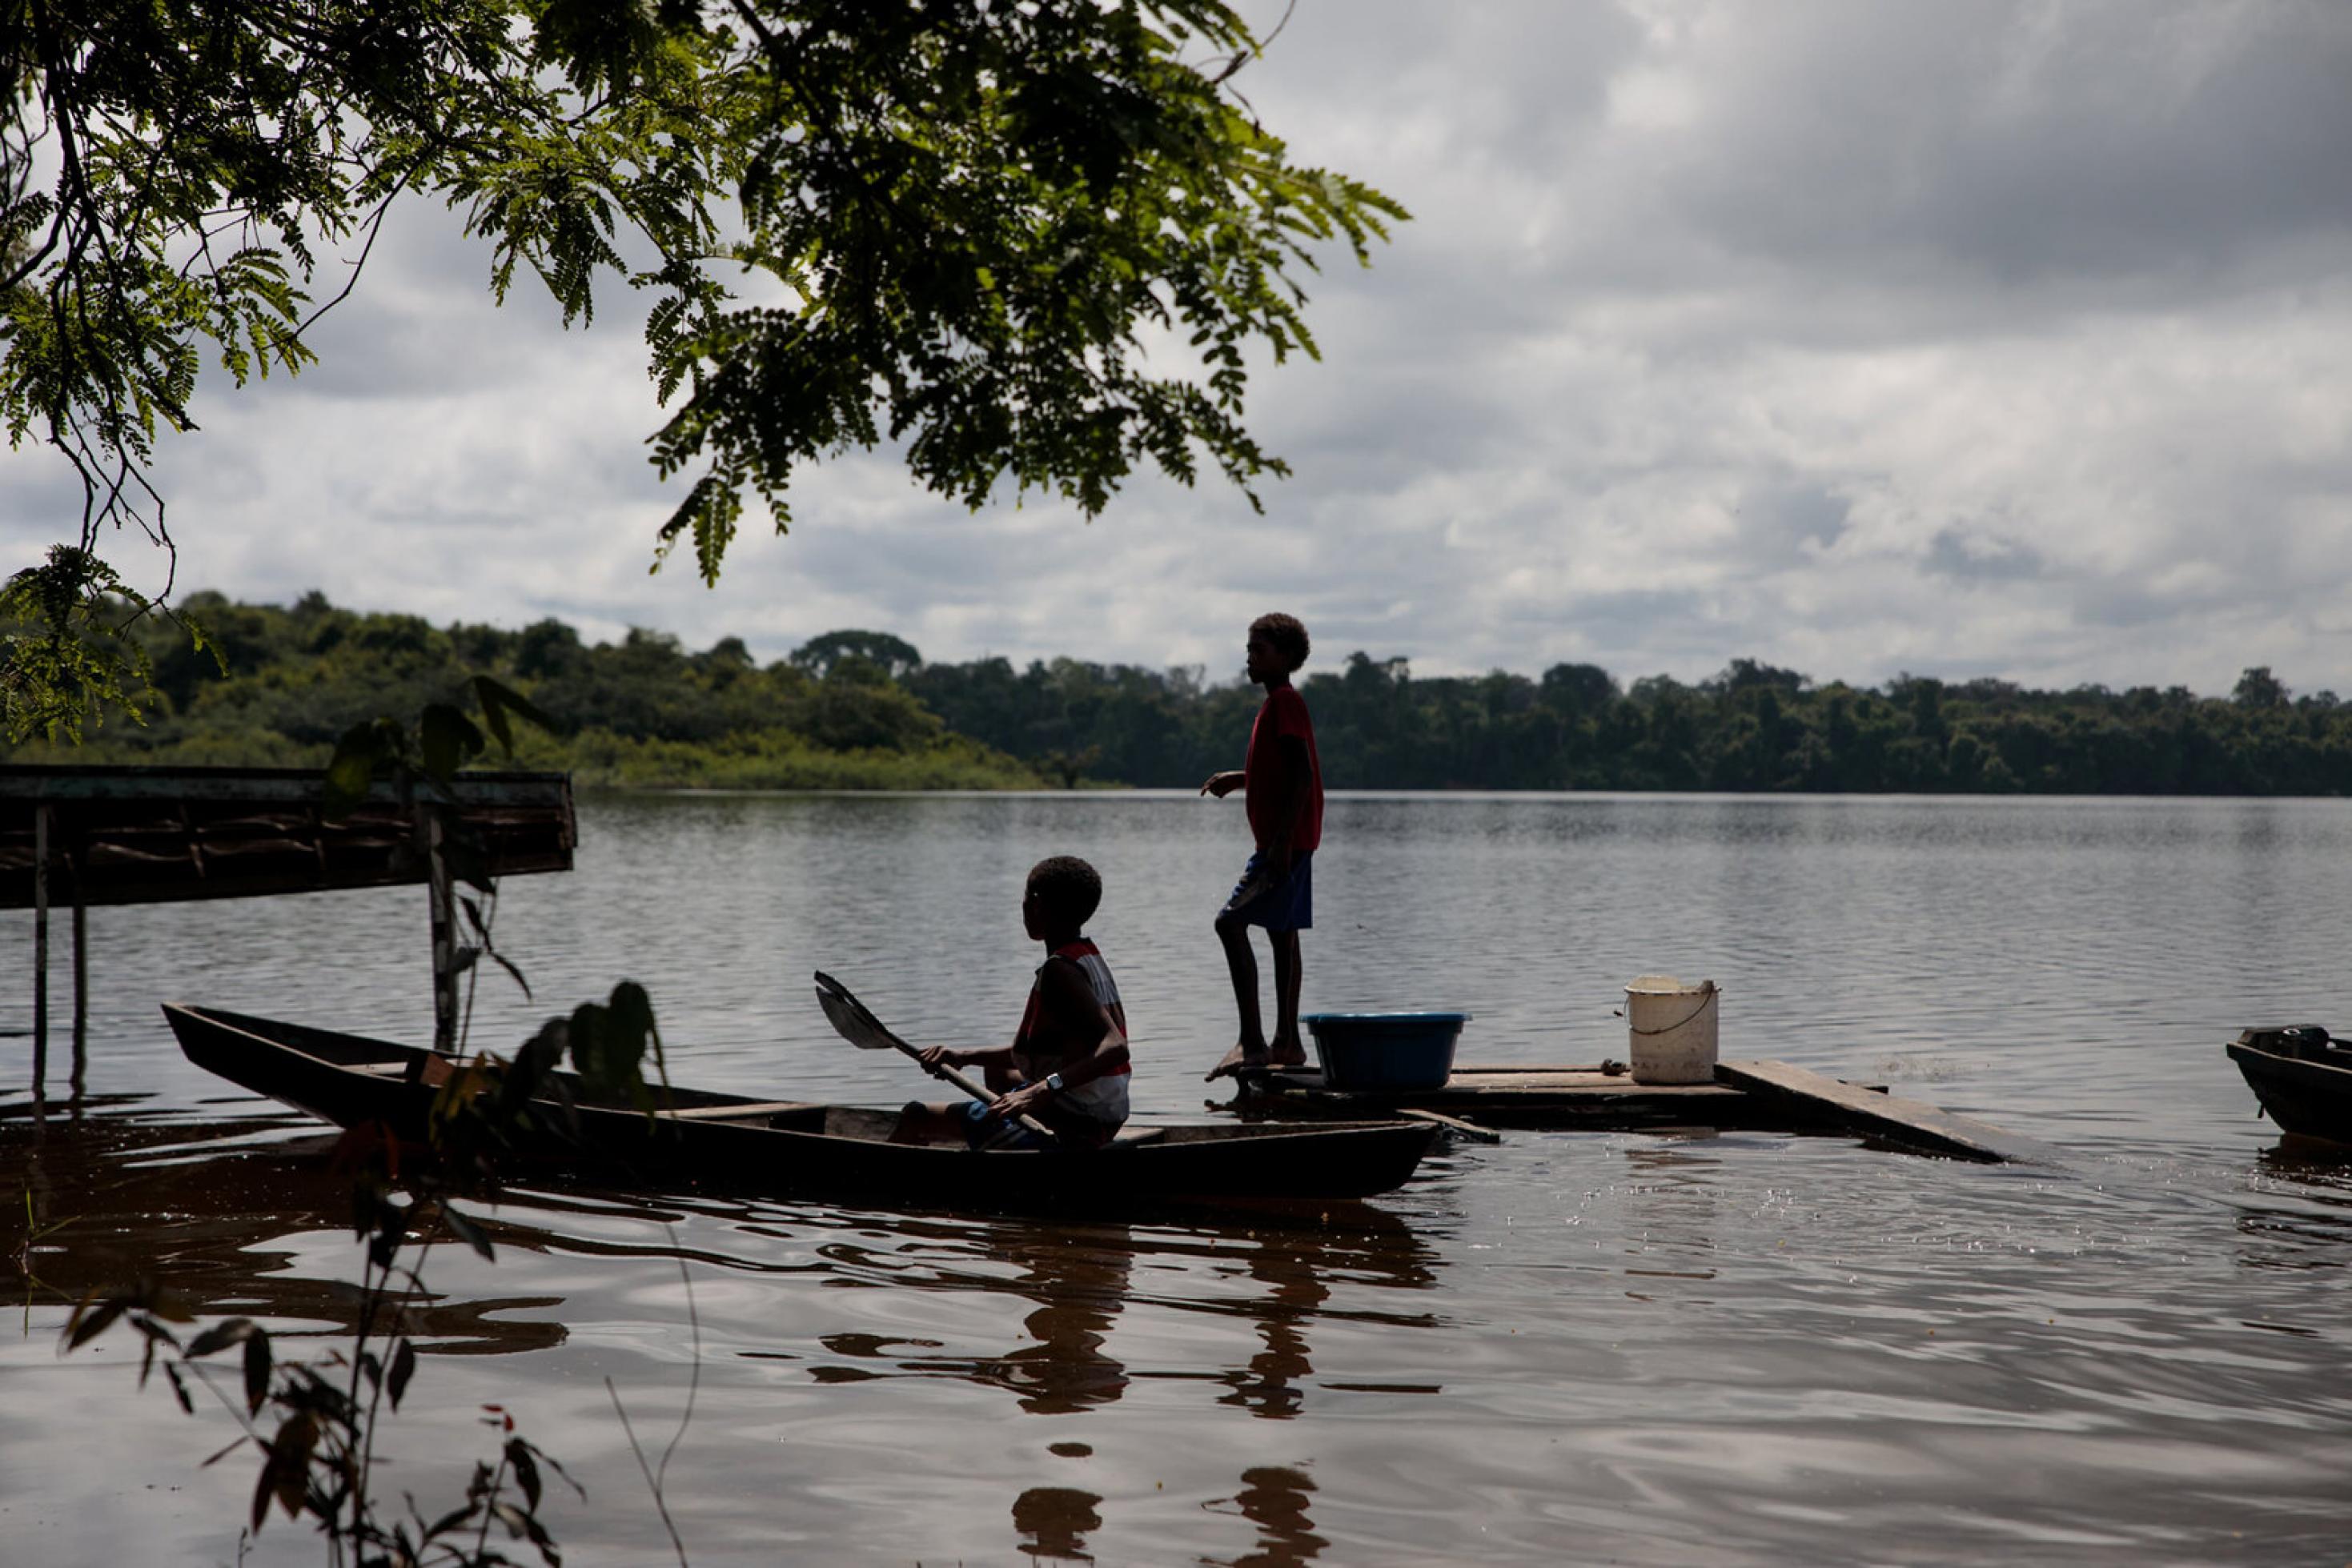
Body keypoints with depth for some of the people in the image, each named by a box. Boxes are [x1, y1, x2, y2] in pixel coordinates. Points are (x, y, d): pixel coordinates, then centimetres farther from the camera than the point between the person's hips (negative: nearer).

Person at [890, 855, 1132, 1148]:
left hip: (1067, 1130, -10)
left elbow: (1116, 1047, -33)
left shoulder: (1059, 970, -19)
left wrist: (1045, 1089, -42)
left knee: (916, 1117, -3)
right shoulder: (1092, 960, 11)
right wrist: (964, 1057, 13)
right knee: (996, 1071, 40)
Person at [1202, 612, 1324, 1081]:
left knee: (1231, 923, -17)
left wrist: (1282, 840, -25)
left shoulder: (1285, 702, -12)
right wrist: (1237, 779, 20)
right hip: (1286, 841, 11)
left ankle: (1252, 1042, -20)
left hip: (1284, 839, -11)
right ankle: (1286, 1042, 17)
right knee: (1282, 935, 12)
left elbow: (1303, 773, -21)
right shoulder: (1278, 704, 19)